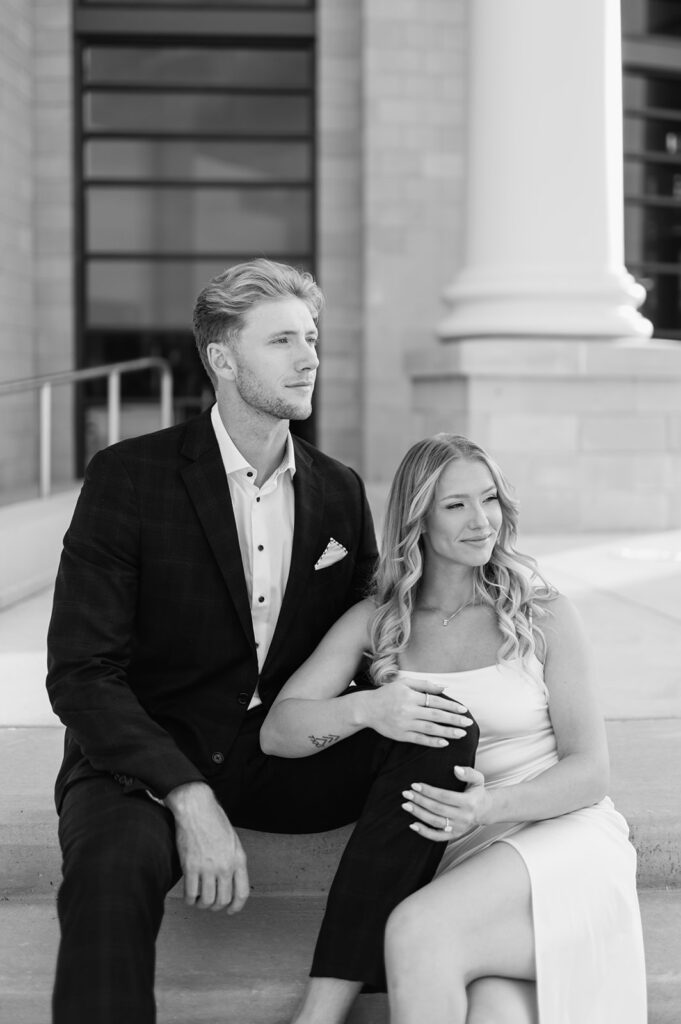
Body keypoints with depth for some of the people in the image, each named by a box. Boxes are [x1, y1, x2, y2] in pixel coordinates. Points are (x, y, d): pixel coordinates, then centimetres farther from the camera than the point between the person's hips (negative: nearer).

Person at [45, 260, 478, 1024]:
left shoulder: (338, 492, 6)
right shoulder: (128, 477, -9)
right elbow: (80, 674, -15)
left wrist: (368, 703, -16)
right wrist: (189, 799, -28)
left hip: (283, 758, 5)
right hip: (148, 757, -5)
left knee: (443, 731, -19)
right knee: (114, 862, -39)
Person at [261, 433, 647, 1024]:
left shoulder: (543, 614, 3)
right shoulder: (377, 622, 9)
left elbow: (590, 771, 0)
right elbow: (278, 731, 1)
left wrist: (490, 805, -19)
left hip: (562, 833, -1)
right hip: (463, 856, 1)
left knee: (417, 931, -30)